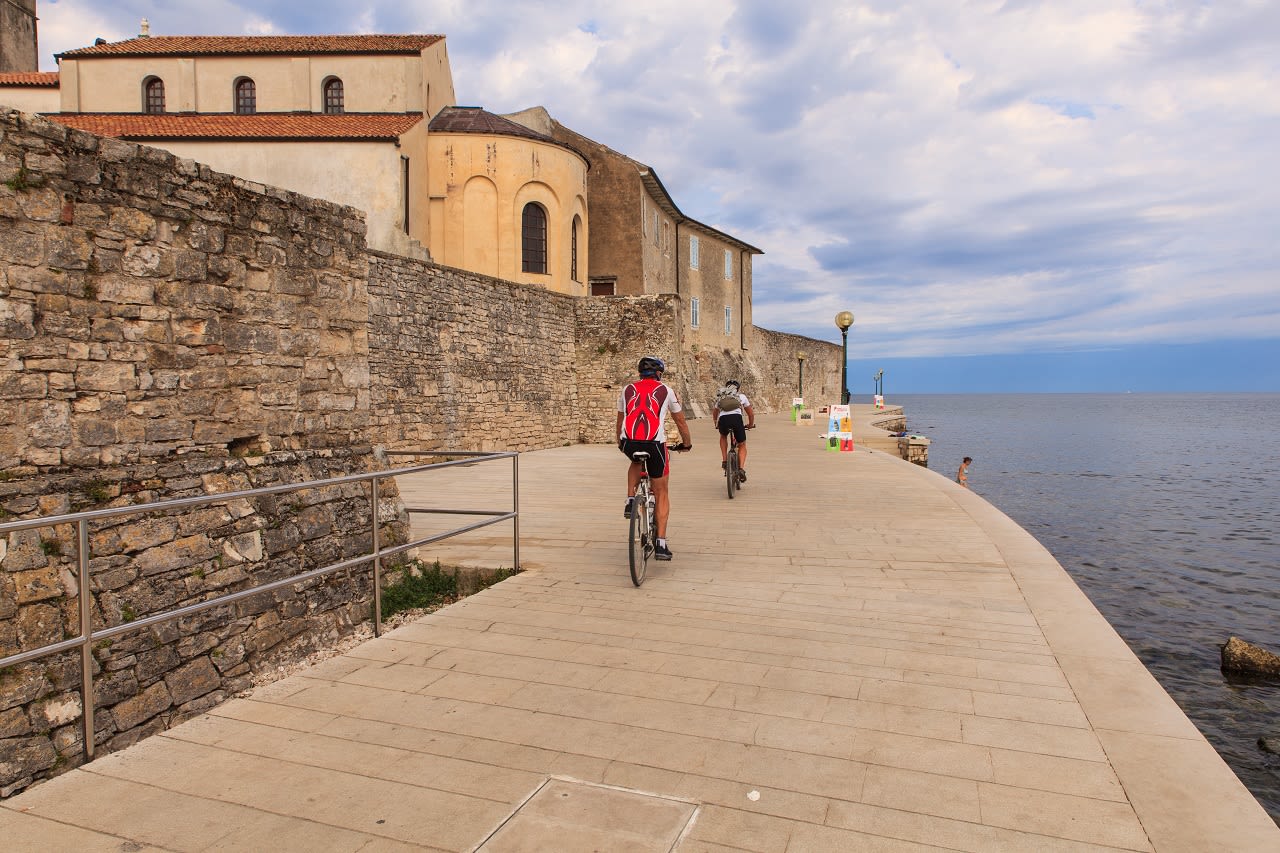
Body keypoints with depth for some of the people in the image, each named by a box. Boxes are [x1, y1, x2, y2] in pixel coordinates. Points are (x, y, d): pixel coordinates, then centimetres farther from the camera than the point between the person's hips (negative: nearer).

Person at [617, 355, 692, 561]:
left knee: (636, 463, 40)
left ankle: (630, 501, 20)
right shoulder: (666, 390, 13)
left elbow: (620, 422, 29)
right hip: (655, 443, -2)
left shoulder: (627, 390, 19)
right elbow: (680, 421, 21)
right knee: (661, 494, 12)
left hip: (629, 442, 2)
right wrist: (687, 443, 37)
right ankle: (661, 544, 8)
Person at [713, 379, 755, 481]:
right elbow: (751, 413, 30)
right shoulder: (741, 396, 26)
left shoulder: (720, 398, 31)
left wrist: (717, 425, 57)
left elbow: (714, 413, 40)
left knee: (723, 436, 37)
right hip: (736, 418, -2)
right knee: (742, 445, 18)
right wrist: (750, 425, 47)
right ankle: (741, 469, -2)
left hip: (723, 419, 2)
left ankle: (724, 460, 22)